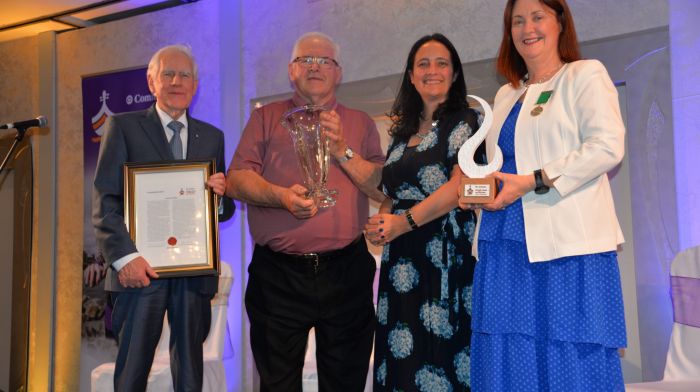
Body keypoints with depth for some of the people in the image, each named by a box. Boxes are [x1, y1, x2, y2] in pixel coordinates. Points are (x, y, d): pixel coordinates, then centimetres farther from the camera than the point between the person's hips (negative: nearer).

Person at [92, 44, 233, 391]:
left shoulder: (212, 137, 15)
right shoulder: (123, 126, 5)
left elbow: (225, 212, 17)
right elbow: (104, 200, -3)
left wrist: (222, 194, -7)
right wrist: (124, 256, -15)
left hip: (195, 270, 3)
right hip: (142, 268, -3)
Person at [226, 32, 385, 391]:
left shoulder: (360, 123, 14)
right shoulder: (266, 118, 11)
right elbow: (236, 180, 0)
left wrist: (342, 152, -8)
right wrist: (281, 196, -17)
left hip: (345, 271, 1)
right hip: (278, 275, -1)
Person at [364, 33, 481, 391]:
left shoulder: (464, 122, 0)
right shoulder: (403, 131, 18)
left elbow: (460, 186, -13)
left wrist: (402, 223, -14)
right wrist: (381, 223, 0)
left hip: (445, 251, -6)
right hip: (401, 258, 6)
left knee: (439, 351, -5)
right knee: (401, 357, 6)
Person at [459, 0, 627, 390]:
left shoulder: (585, 75, 4)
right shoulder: (506, 95, 22)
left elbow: (608, 146, -10)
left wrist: (532, 182, -15)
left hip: (568, 242, -6)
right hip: (506, 242, 6)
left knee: (573, 360, -4)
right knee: (509, 359, 5)